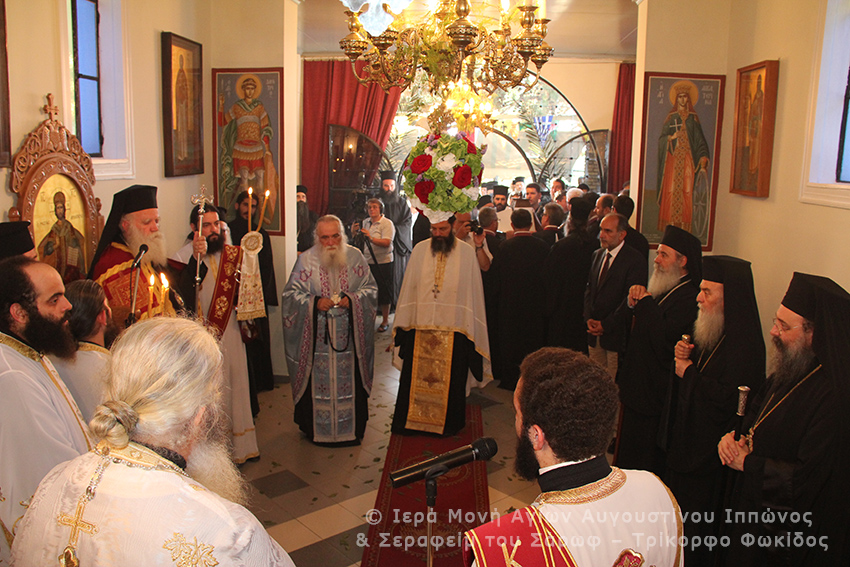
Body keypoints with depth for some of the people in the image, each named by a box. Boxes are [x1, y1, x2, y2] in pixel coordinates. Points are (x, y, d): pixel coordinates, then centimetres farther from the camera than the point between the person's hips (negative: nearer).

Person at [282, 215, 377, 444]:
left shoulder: (355, 257, 1)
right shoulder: (306, 260, -3)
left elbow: (371, 289, 5)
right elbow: (291, 293, 0)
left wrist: (352, 299, -14)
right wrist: (314, 302, -16)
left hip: (348, 335, 1)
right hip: (317, 335, -1)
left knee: (349, 380, 8)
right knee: (318, 382, 6)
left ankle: (352, 428, 24)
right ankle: (316, 428, 24)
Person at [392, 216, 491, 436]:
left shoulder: (467, 253, -1)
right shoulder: (419, 250, 4)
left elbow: (473, 292, 1)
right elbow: (409, 287, 8)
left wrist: (470, 328, -2)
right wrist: (402, 324, 6)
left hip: (453, 328, -1)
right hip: (420, 326, 2)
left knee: (449, 380, 7)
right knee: (415, 377, 8)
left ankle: (448, 423, 23)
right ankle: (411, 420, 23)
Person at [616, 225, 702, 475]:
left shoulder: (688, 298, -22)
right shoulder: (664, 290, 9)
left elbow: (664, 342, -31)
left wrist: (645, 303, -22)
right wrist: (634, 304, -6)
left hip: (655, 395, -10)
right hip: (638, 387, 10)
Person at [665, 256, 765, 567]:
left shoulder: (745, 345, -25)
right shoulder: (710, 331, 4)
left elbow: (731, 401, -30)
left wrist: (689, 373, -19)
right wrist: (683, 356, -6)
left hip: (709, 454, -9)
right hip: (686, 441, 9)